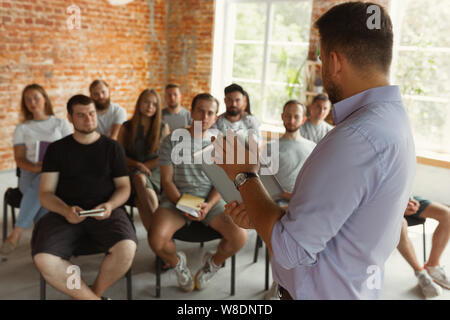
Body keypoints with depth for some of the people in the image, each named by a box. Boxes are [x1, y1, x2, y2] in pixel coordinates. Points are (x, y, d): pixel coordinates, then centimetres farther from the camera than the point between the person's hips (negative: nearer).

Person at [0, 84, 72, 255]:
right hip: (30, 174, 1)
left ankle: (16, 233, -37)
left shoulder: (61, 123, 16)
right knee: (40, 190, -36)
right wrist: (35, 167, -16)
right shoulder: (22, 128, 17)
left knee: (41, 183, -38)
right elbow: (19, 159, 7)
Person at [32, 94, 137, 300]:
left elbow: (124, 186, 12)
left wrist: (110, 205, -11)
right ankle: (93, 298, -9)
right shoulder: (57, 149, 12)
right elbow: (45, 193, 7)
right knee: (43, 260, -29)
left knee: (126, 249, -32)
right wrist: (66, 210, -14)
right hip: (65, 214, 1)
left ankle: (92, 293, -3)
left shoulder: (112, 147, 12)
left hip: (105, 213, 0)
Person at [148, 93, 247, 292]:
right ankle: (177, 263, 8)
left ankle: (213, 263, 13)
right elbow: (167, 180, 0)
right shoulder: (173, 140, 2)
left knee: (239, 236, -23)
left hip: (211, 199, 1)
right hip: (177, 198, -1)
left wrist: (208, 205, -14)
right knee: (156, 239, -30)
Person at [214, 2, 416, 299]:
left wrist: (245, 175, -15)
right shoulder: (394, 117, 1)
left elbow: (290, 249, -26)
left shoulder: (356, 139, -31)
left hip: (322, 292, -8)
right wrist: (261, 215, 0)